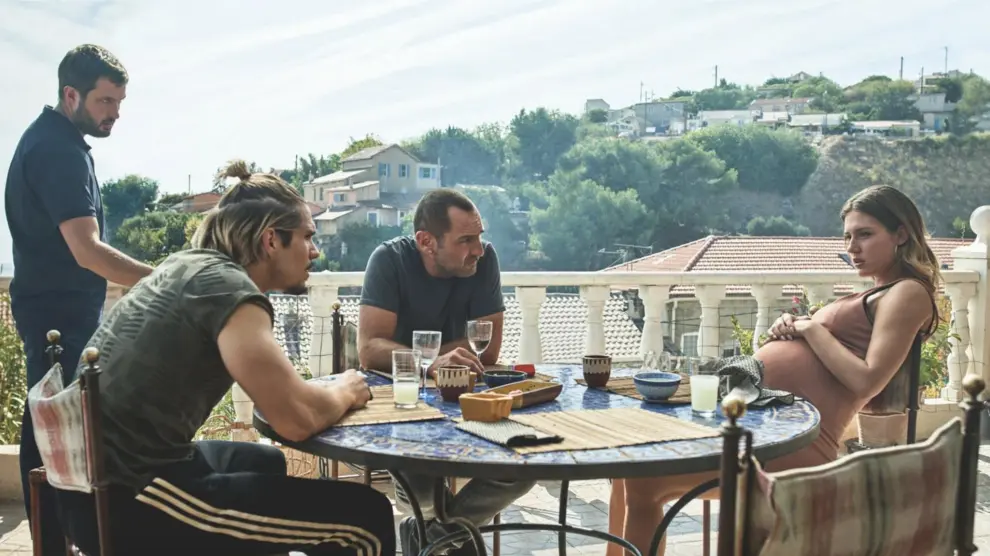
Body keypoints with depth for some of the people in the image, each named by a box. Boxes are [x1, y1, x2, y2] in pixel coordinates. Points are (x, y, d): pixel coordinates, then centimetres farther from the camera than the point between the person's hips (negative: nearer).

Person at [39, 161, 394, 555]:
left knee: (266, 461, 34)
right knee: (366, 516, -11)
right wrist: (346, 390, -4)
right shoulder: (226, 284, -16)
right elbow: (297, 419, -23)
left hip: (97, 477, 10)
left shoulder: (188, 265, 11)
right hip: (124, 501, -10)